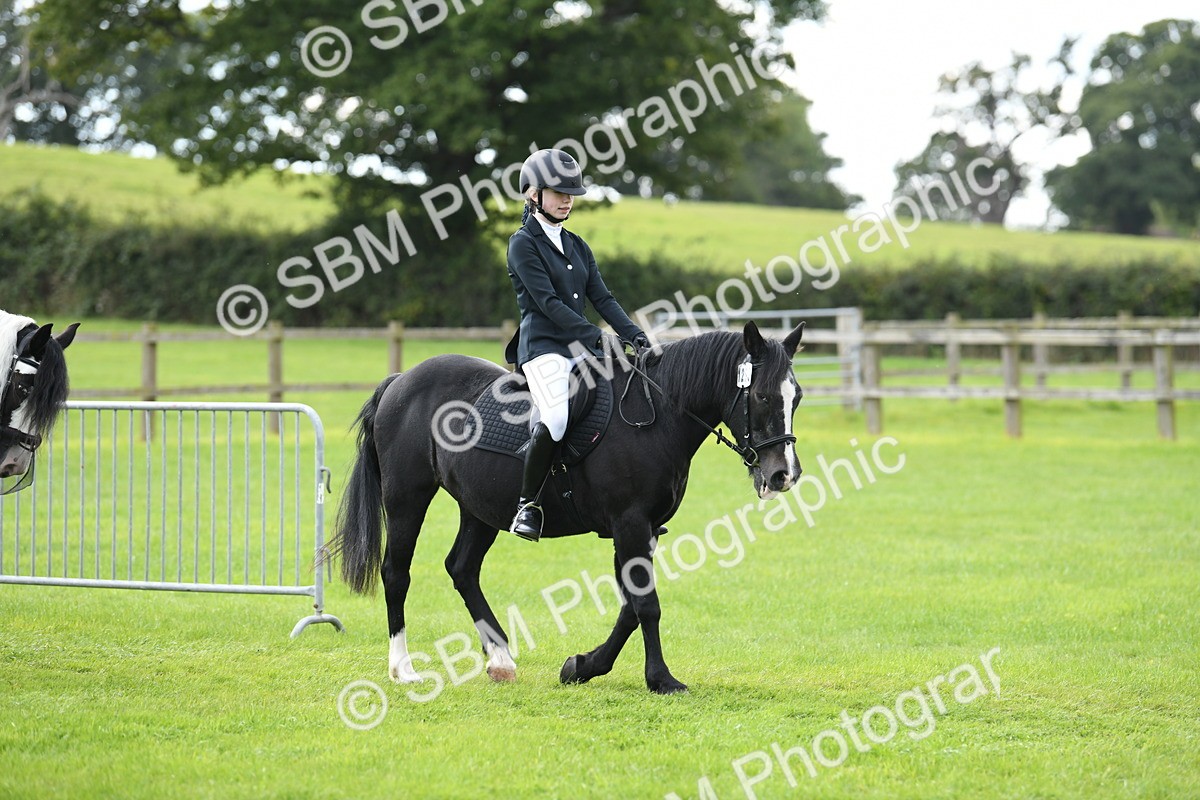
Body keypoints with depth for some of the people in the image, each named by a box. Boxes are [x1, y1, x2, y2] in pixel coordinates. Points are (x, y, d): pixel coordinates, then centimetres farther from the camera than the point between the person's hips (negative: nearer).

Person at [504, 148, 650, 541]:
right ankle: (527, 504, -18)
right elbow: (546, 301, -12)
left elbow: (601, 297, 13)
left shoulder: (576, 246, 20)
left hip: (580, 346, 7)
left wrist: (634, 334, -4)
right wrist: (594, 336, -20)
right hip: (542, 345, -7)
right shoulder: (524, 244, -2)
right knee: (555, 419, -32)